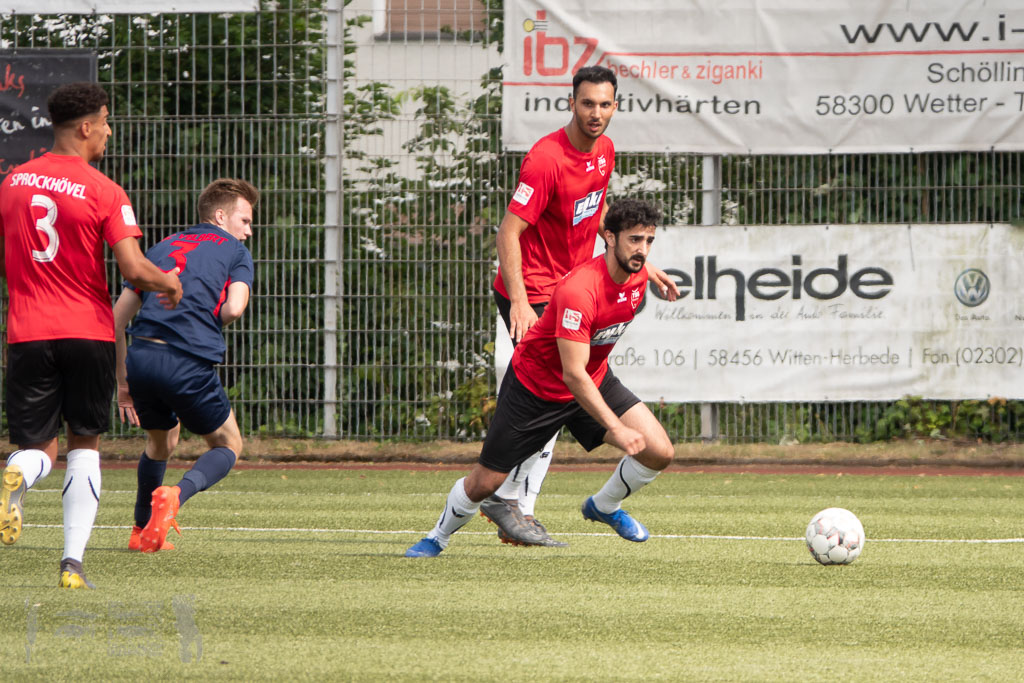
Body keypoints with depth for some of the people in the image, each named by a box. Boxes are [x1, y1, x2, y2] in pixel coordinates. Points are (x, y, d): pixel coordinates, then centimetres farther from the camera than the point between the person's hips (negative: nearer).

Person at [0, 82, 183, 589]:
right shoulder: (104, 193, -9)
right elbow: (134, 271, -15)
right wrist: (170, 282, 5)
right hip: (88, 333, -2)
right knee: (85, 445, 13)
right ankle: (72, 563, 5)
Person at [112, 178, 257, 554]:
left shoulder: (162, 248, 25)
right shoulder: (235, 252, 11)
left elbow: (116, 318, 20)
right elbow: (233, 309, -8)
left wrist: (123, 382, 25)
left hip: (140, 356, 5)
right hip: (189, 364, -5)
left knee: (161, 440, 32)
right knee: (228, 445, 15)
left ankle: (142, 530, 36)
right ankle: (175, 495, -13)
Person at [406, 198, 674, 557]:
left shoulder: (638, 276, -12)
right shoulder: (579, 290, -36)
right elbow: (573, 374, -37)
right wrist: (616, 428, -41)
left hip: (595, 380, 6)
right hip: (535, 388, -6)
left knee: (658, 452, -11)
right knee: (484, 483, 2)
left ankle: (604, 507, 18)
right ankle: (438, 536, 32)